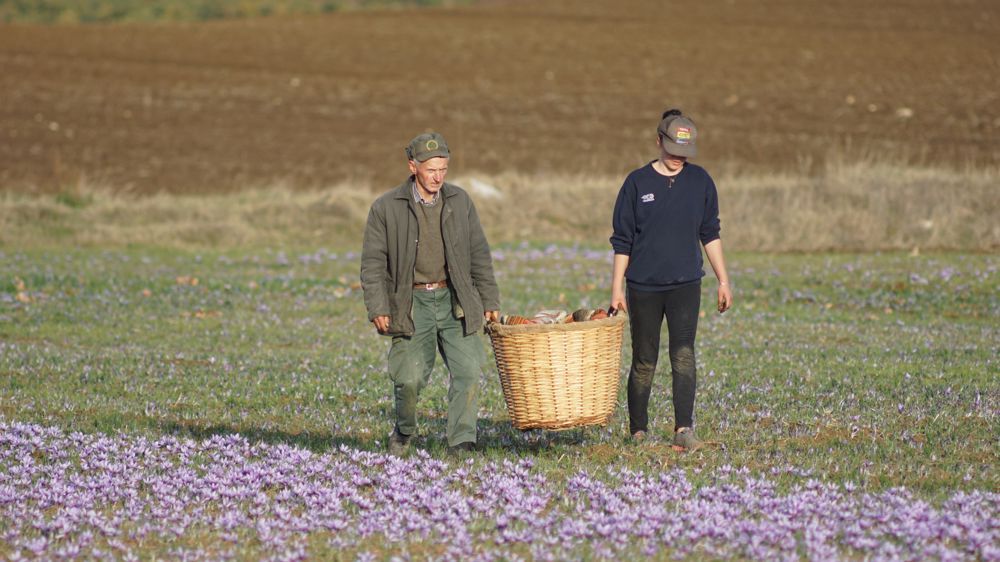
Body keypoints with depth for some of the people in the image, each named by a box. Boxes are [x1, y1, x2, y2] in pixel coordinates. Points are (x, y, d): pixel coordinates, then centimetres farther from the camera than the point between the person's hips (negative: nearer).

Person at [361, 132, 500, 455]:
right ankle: (403, 432, 21)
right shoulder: (386, 208, -4)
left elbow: (479, 254, 11)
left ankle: (462, 442, -3)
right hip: (412, 304, -3)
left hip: (454, 300, 3)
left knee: (468, 371, -9)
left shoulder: (459, 201, 6)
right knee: (410, 378, -7)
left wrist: (489, 301, 9)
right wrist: (377, 308, -11)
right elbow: (372, 262, -2)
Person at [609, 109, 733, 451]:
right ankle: (638, 432, 17)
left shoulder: (700, 181, 5)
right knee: (644, 362, 6)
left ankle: (684, 430, -20)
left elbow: (710, 234, 12)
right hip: (644, 286, -1)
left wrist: (723, 281, 10)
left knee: (684, 355, -14)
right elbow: (622, 240, 2)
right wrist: (617, 290, -2)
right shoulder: (638, 183, -1)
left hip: (685, 285, 1)